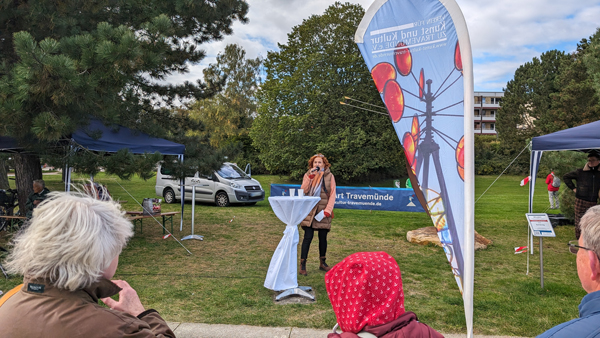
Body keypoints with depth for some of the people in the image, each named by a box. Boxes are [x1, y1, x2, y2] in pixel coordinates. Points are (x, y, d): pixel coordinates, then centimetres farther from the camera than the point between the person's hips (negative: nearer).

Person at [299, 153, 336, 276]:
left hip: (323, 211, 1)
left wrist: (328, 210, -9)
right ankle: (302, 265, -3)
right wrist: (310, 177, -15)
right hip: (309, 211, -1)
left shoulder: (329, 176, 5)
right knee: (308, 236, -8)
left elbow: (332, 195, 1)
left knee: (323, 237, 8)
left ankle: (322, 263, 24)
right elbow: (303, 191, -6)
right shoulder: (308, 175, 7)